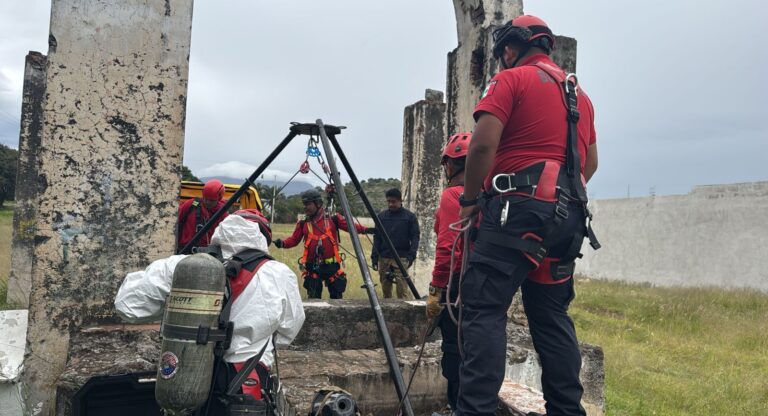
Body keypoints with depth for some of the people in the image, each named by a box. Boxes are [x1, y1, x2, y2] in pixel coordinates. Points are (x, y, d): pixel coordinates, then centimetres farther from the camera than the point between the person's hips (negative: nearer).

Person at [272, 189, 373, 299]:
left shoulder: (333, 219, 0)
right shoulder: (303, 224, 5)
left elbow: (350, 226, -1)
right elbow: (294, 239, 6)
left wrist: (364, 230, -16)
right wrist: (282, 243, -13)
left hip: (331, 265, -1)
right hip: (312, 267, 1)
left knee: (336, 296, 8)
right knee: (313, 298, 5)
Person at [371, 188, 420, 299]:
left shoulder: (409, 216, 3)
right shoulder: (381, 216, 11)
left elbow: (415, 237, 0)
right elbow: (377, 238, 12)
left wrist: (411, 256, -12)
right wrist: (374, 257, 4)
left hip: (401, 258, -3)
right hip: (384, 258, 3)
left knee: (402, 290, -9)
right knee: (385, 289, 6)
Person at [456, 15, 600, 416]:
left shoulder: (511, 80, 0)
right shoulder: (579, 93, 24)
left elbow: (483, 144, -12)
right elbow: (591, 162, 26)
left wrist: (471, 198, -2)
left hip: (519, 208, -8)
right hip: (568, 215, 8)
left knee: (484, 308, -9)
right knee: (552, 313, 14)